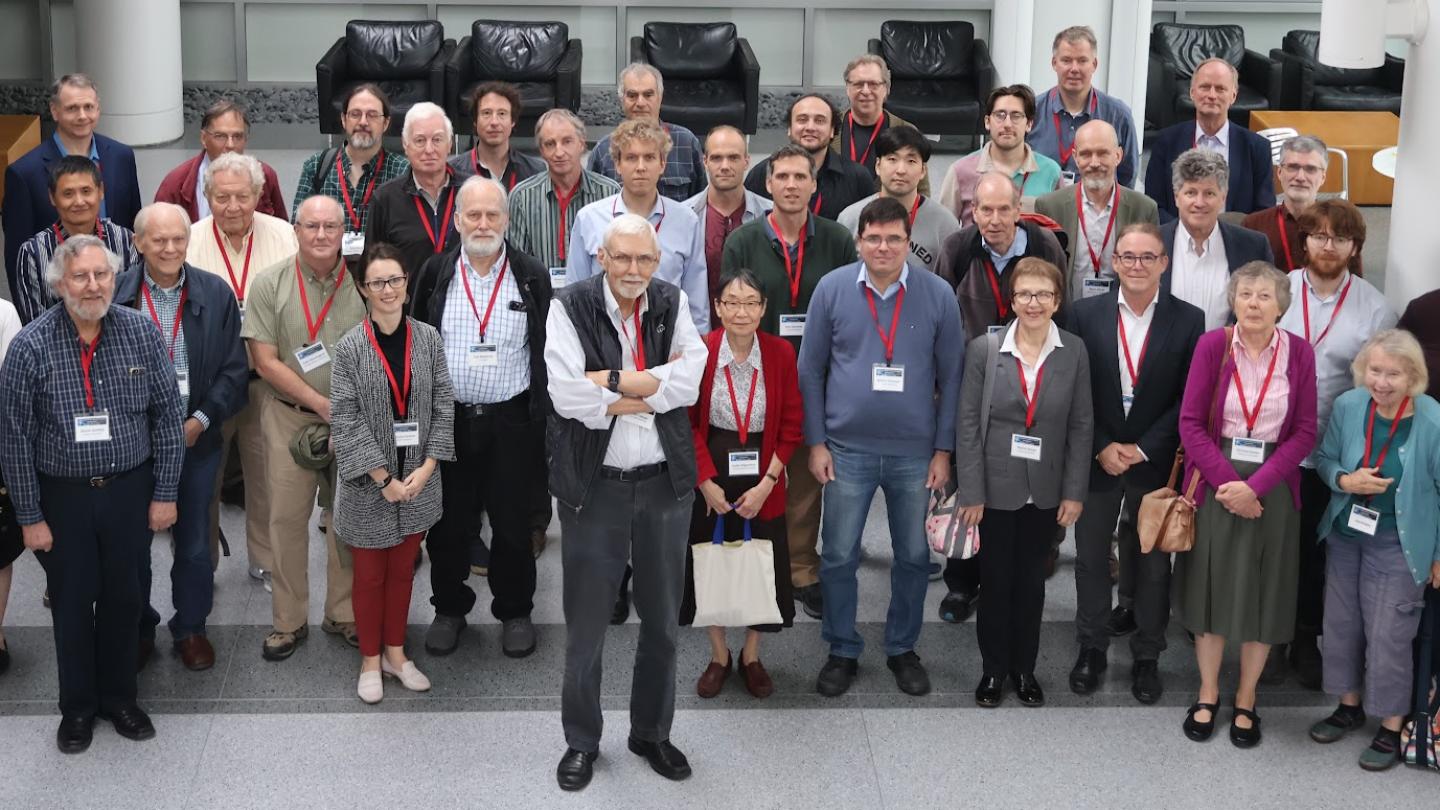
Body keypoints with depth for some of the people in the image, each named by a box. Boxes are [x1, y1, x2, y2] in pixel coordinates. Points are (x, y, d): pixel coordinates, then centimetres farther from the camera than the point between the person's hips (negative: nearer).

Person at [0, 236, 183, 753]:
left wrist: (165, 493, -1)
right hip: (63, 497, -1)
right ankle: (77, 707, 29)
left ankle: (118, 696, 33)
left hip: (129, 491, 2)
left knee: (123, 598, 14)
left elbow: (166, 415, -1)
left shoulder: (141, 333, -8)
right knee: (72, 604, 11)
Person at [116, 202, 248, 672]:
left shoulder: (216, 293, -2)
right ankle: (137, 629, 28)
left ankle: (190, 628, 28)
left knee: (194, 543, 11)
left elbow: (233, 369, 0)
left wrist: (201, 420, -9)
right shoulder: (114, 294, -7)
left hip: (196, 439, 1)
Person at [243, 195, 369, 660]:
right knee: (286, 517, 4)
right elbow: (265, 361, -7)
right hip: (290, 416, 0)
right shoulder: (271, 284, -5)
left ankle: (343, 614, 23)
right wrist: (322, 403, -11)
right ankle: (288, 621, 16)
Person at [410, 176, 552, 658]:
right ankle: (449, 608, 27)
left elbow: (547, 352, 2)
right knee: (449, 523, 10)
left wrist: (542, 418, -2)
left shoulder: (532, 278, 0)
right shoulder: (435, 275, 2)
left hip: (511, 421, -1)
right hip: (448, 417, 1)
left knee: (513, 523, 7)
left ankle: (515, 612, 23)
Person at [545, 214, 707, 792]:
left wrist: (610, 381, -18)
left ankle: (652, 733, 31)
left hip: (665, 481, 3)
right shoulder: (570, 307, -8)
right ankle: (581, 741, 24)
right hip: (594, 483, -3)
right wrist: (655, 387, -15)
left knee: (662, 619, 14)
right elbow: (567, 396, -20)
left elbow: (690, 382, -13)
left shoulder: (673, 304, 1)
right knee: (586, 624, 6)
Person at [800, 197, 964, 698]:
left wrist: (943, 450, 0)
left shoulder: (938, 295, -3)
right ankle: (842, 652, 22)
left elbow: (951, 377, 2)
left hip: (915, 451, 1)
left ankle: (902, 648, 29)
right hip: (848, 449, 0)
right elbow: (810, 369, 2)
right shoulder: (832, 289, -4)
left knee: (914, 556, 11)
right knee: (838, 556, 6)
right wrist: (816, 442, -1)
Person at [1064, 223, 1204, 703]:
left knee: (1153, 563, 10)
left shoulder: (1188, 321, -5)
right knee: (1091, 558, 11)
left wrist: (1142, 449, -12)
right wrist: (1101, 447, -11)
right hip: (1096, 459, 1)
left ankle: (1147, 656, 23)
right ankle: (1091, 649, 27)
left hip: (1156, 462, -1)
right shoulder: (1086, 314, -3)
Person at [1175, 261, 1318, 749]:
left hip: (1273, 487, 1)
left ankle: (1246, 702, 23)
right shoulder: (1212, 345, -7)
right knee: (1210, 587, 8)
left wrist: (1255, 486, -15)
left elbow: (1305, 432, -5)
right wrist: (1226, 481, -16)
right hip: (1214, 483, 0)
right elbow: (1191, 422, -7)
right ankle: (1207, 695, 24)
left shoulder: (1299, 352, -5)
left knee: (1262, 594, 8)